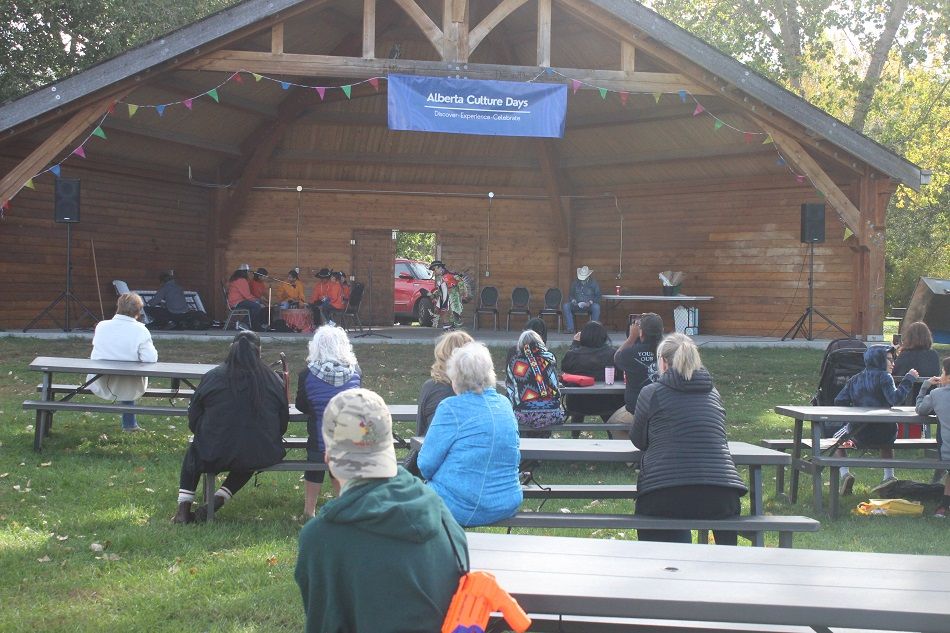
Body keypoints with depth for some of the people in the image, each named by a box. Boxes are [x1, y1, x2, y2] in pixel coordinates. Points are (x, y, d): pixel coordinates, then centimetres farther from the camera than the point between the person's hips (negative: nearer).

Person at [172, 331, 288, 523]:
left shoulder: (212, 377, 0)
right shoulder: (273, 380, 2)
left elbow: (193, 420, 8)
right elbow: (283, 423, 9)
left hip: (214, 456, 0)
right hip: (262, 457, 0)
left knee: (194, 450, 31)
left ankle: (184, 508, 24)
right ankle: (218, 500, 17)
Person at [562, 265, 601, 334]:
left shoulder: (594, 283, 3)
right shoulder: (575, 283, 10)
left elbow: (598, 296, 1)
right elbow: (570, 294, 17)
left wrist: (590, 302, -16)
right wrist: (573, 300, -5)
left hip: (589, 305, -2)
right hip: (577, 305, 2)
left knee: (596, 307, -37)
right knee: (565, 306, -25)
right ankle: (570, 328, -26)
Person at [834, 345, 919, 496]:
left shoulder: (855, 379, 7)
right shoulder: (884, 377, -7)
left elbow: (839, 402, 4)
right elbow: (895, 399, -21)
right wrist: (908, 379, -14)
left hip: (859, 435, 1)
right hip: (884, 435, 0)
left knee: (837, 439, 28)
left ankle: (845, 474, 7)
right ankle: (889, 476, 25)